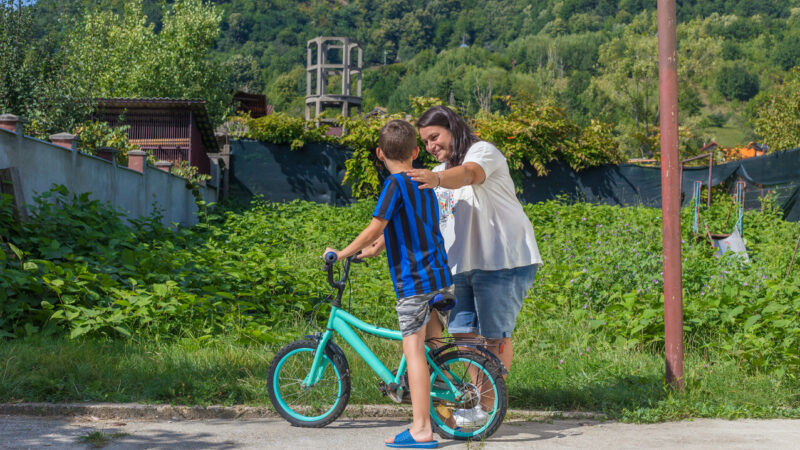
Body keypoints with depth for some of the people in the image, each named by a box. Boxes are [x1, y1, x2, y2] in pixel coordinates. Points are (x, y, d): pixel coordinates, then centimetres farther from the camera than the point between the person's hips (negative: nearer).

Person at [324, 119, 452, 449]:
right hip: (441, 276, 8)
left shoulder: (396, 184, -10)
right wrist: (375, 249, 33)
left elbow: (375, 229, -15)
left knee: (413, 349, -6)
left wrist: (341, 254, -4)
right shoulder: (426, 183, 15)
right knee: (432, 346, 19)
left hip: (413, 280, -8)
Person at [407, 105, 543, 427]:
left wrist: (437, 179, -51)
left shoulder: (483, 151, -5)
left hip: (504, 260, -8)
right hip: (465, 265, 8)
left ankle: (488, 407, 2)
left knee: (496, 336, -5)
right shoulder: (438, 174, 20)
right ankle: (476, 399, 17)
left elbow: (468, 174, -30)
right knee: (464, 333, 6)